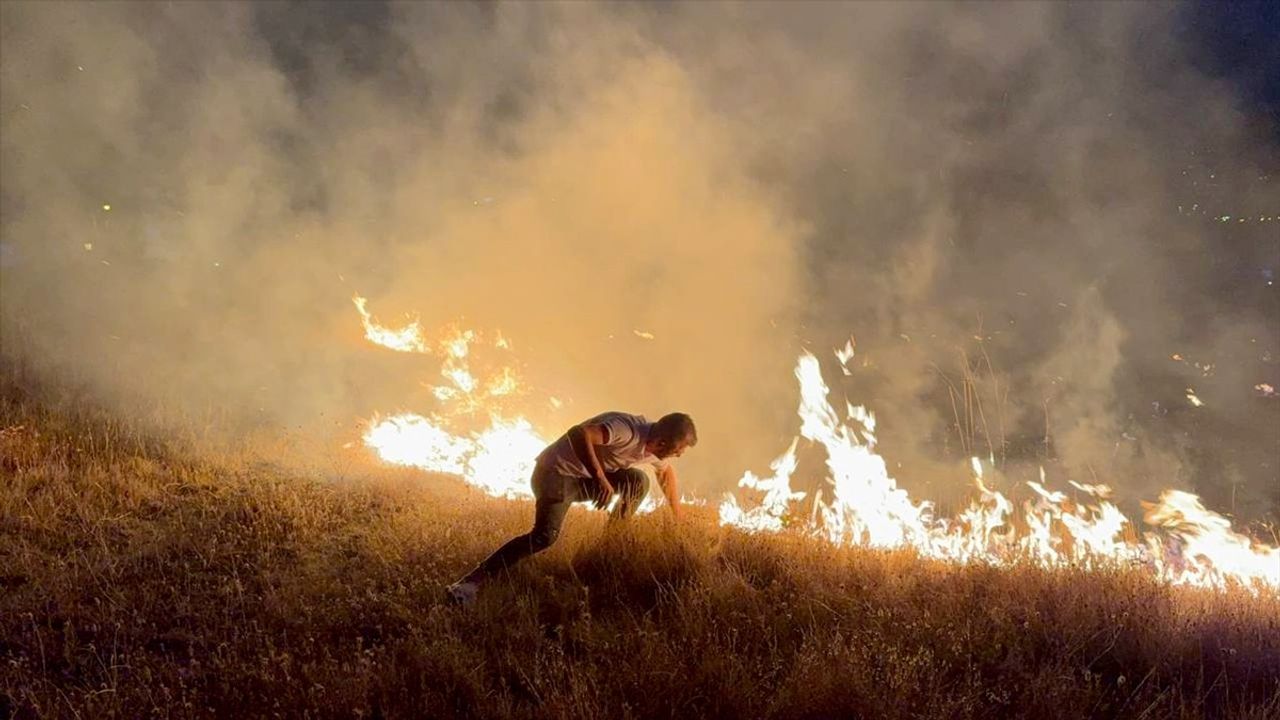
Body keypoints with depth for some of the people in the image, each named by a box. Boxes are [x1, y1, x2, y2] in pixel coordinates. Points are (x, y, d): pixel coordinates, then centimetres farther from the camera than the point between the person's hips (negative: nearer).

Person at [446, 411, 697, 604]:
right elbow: (578, 433, -38)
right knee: (545, 535, -27)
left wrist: (678, 517, 33)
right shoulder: (628, 430, -26)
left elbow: (666, 472, 28)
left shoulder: (656, 446, 4)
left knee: (638, 481, -4)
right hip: (556, 471, -9)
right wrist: (600, 478, -37)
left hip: (584, 478, 9)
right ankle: (469, 584, -32)